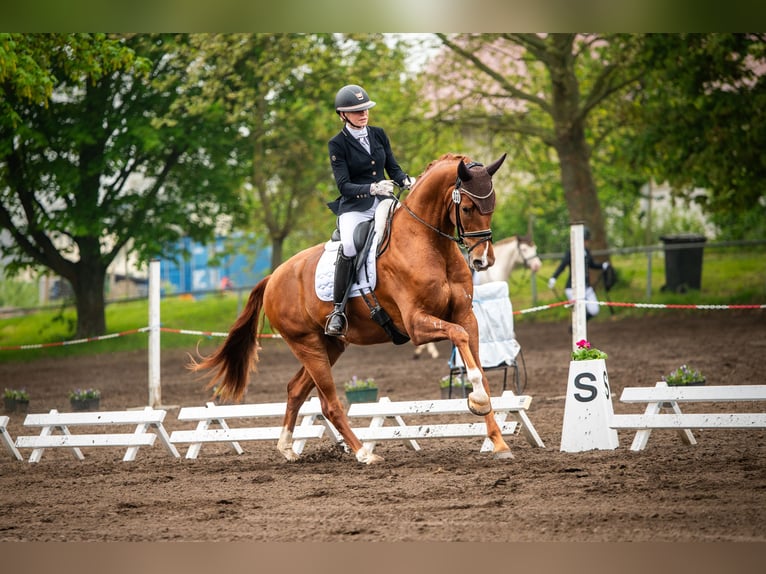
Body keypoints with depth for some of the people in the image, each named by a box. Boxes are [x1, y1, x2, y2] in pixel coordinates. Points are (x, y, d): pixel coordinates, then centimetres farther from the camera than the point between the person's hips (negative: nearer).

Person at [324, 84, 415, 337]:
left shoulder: (378, 135, 11)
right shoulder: (338, 144, -3)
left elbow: (394, 169, 13)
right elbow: (344, 185, -10)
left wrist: (407, 181, -10)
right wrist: (372, 188, -27)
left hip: (384, 203, 5)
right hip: (355, 208, -5)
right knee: (349, 245, -35)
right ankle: (338, 309, -24)